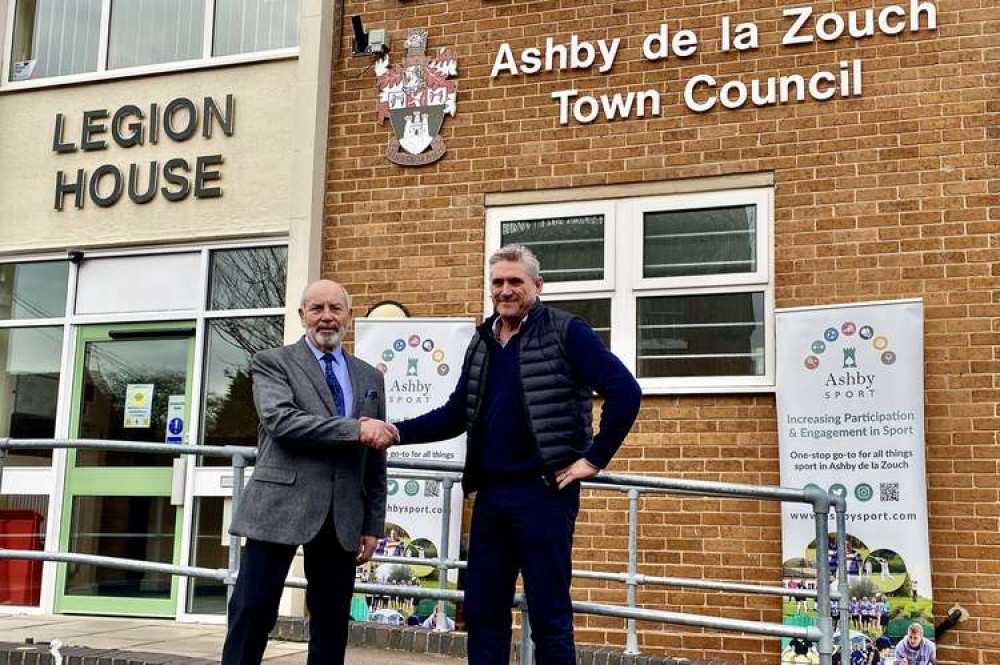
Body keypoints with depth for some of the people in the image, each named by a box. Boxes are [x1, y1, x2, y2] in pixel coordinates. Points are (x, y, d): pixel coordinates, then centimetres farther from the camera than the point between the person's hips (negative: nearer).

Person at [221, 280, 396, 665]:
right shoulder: (272, 362, 3)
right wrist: (355, 428, -20)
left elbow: (376, 462, 15)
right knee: (253, 612, -4)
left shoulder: (370, 378, 15)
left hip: (343, 518, 4)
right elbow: (281, 421, -16)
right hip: (281, 507, -4)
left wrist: (373, 526, 9)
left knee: (332, 622, 8)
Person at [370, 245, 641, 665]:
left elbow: (625, 392, -13)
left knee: (549, 616, 1)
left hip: (544, 491, -6)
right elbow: (455, 417, 13)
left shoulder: (566, 332, -6)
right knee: (482, 611, 11)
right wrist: (397, 432, 0)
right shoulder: (481, 342, 13)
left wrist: (595, 459, -13)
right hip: (490, 493, 6)